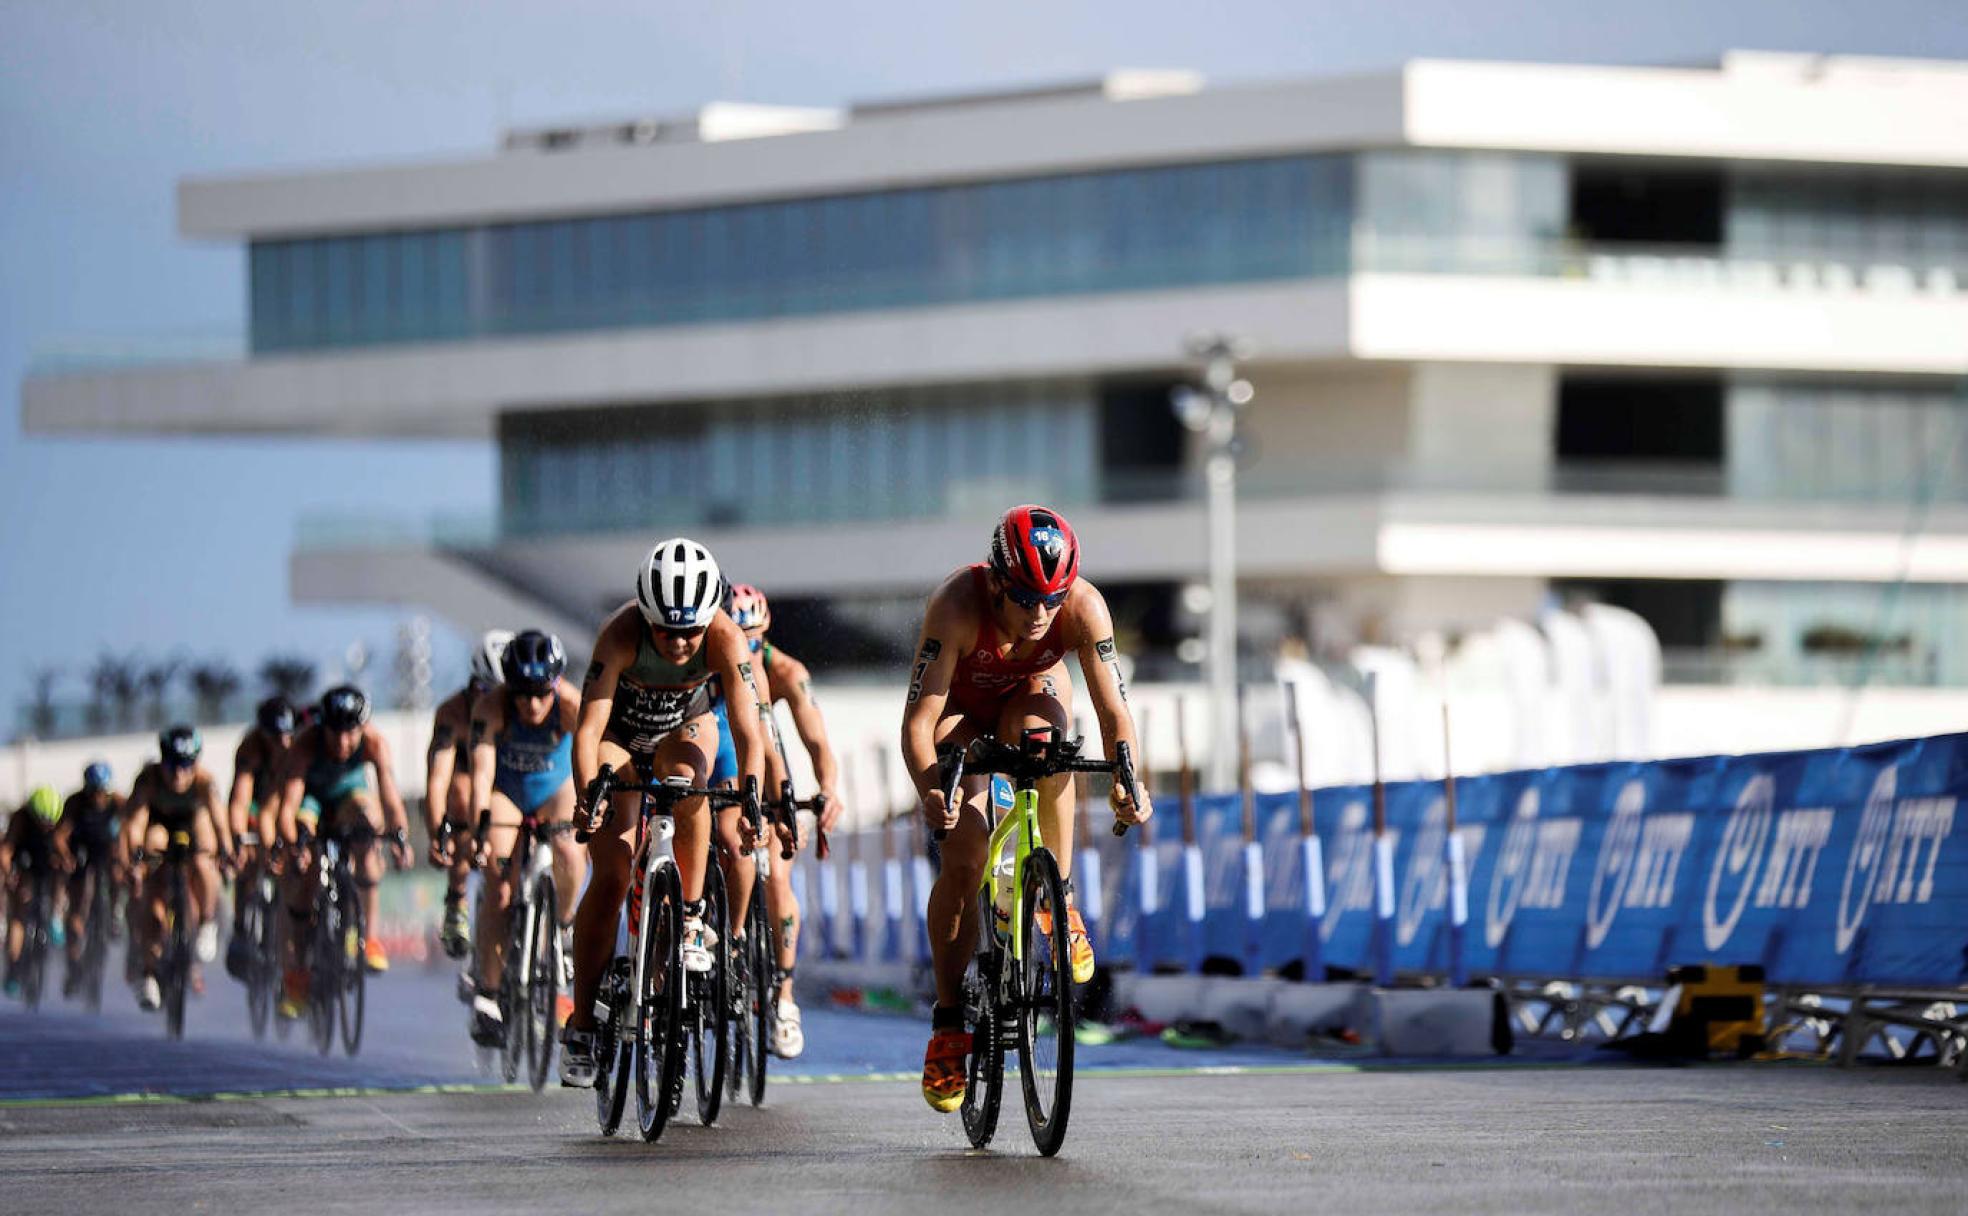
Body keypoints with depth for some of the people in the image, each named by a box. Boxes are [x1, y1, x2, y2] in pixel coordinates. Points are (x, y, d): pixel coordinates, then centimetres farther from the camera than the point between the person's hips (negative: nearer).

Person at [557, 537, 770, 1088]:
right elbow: (588, 727, -39)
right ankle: (580, 1030, -7)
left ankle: (692, 922, -19)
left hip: (686, 727, 1)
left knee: (685, 778, -36)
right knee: (610, 877, -13)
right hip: (621, 734, -1)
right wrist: (588, 793, -54)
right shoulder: (621, 634, -35)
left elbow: (749, 733, -36)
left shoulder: (726, 640, -32)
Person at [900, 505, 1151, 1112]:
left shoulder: (1085, 607, -31)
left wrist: (1126, 783, -43)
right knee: (962, 861, -17)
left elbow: (1114, 712, -25)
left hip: (1033, 695, 1)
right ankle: (948, 1023, -5)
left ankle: (1058, 894, -18)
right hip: (961, 709, -1)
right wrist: (930, 792, -54)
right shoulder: (957, 606, -37)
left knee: (1041, 733, -36)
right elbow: (917, 722, -37)